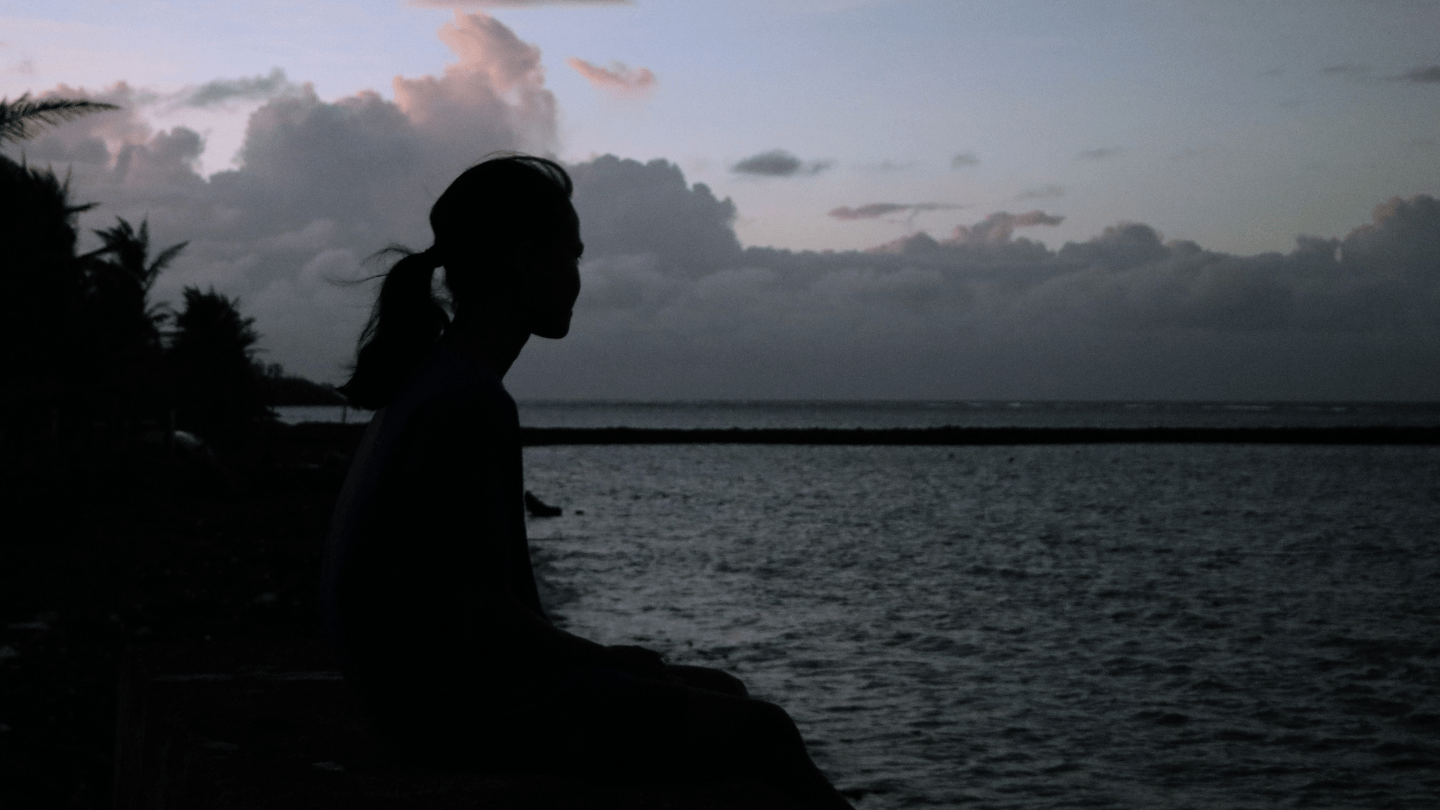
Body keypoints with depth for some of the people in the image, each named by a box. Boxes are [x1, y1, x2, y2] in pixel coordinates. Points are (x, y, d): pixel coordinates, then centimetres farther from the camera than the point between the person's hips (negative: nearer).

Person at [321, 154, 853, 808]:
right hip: (465, 703, -10)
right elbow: (482, 614, -22)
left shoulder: (425, 385, 11)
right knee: (762, 733, -8)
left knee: (724, 694, 17)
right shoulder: (470, 405, -19)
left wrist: (609, 659, 8)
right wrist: (613, 663, -6)